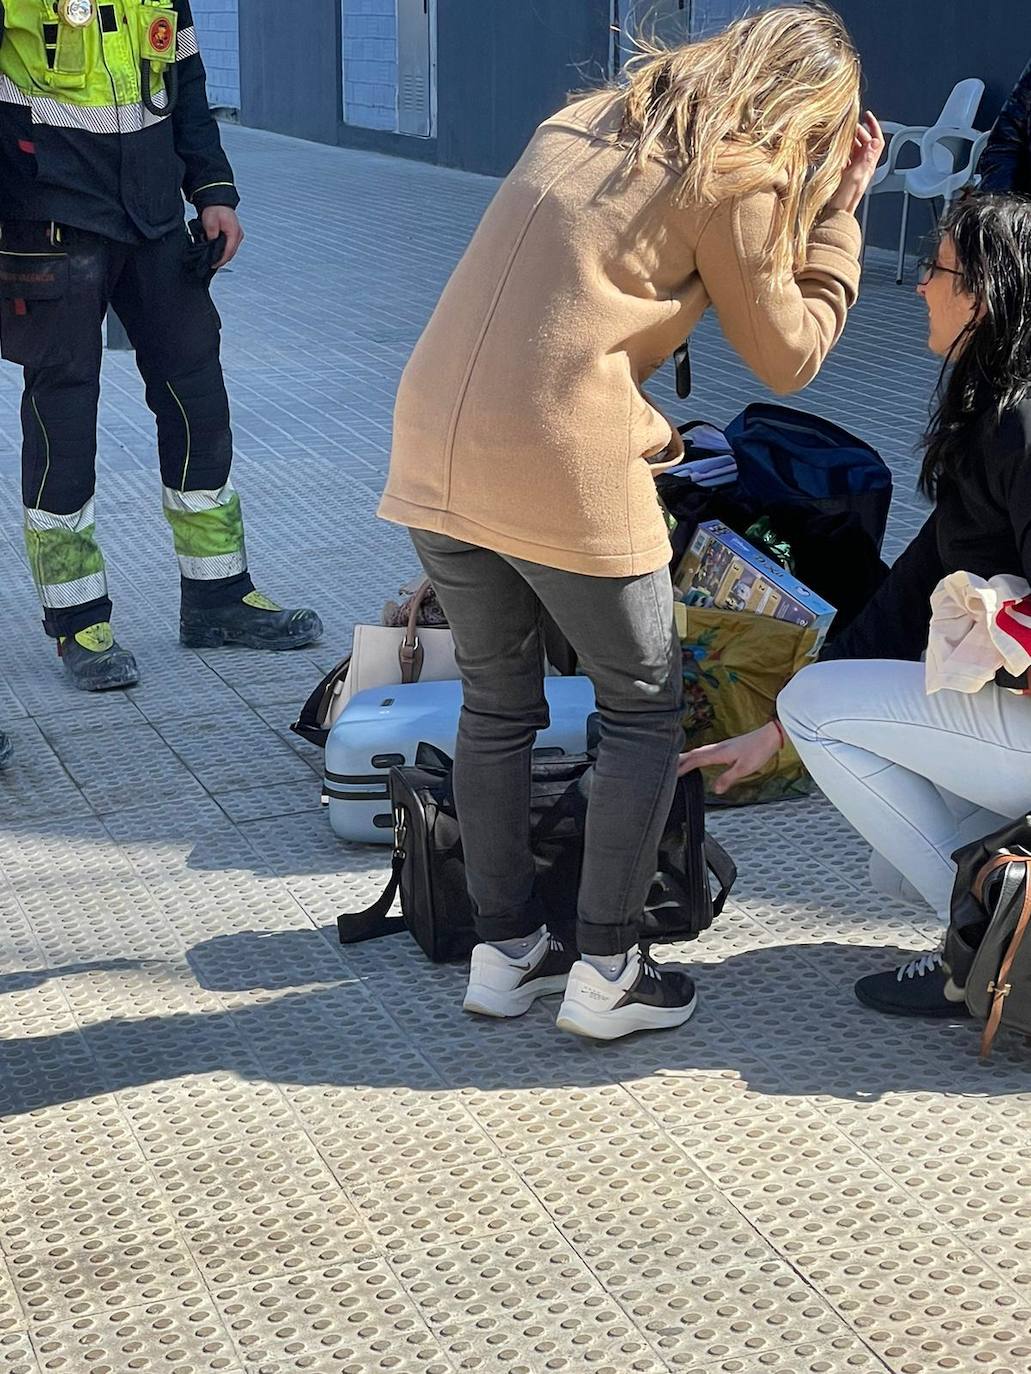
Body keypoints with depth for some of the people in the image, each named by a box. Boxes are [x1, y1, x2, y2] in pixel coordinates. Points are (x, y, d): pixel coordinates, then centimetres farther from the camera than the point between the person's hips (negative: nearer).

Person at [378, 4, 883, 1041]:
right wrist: (839, 209, 15)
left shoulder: (585, 123, 18)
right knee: (642, 712, 12)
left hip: (432, 443, 7)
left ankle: (504, 951, 29)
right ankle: (605, 973, 16)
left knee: (497, 704, 20)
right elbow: (788, 356, 7)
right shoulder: (735, 178, -2)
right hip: (566, 473, -7)